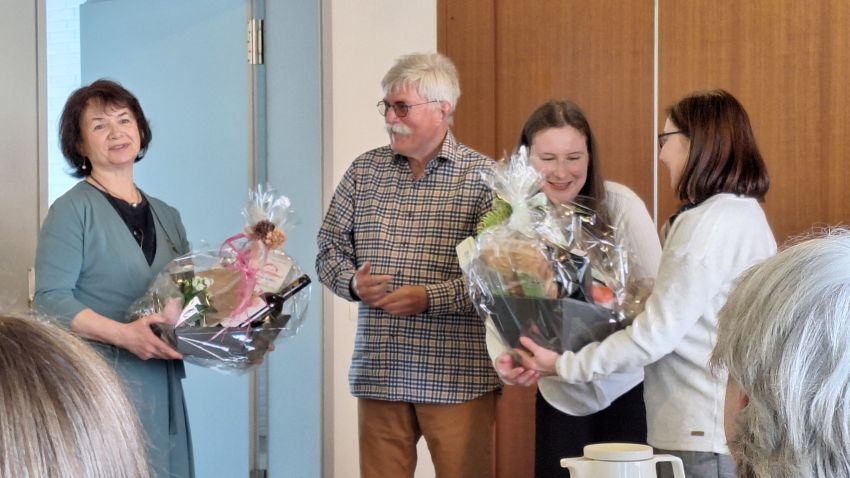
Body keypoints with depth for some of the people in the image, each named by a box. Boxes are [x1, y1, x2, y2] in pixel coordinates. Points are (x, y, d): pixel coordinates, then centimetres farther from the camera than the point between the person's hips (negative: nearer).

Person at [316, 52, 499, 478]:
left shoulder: (482, 176, -3)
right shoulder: (365, 170, 12)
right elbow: (329, 249, 15)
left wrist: (431, 297, -18)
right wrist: (353, 282, -6)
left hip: (457, 377, -4)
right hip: (378, 371, 4)